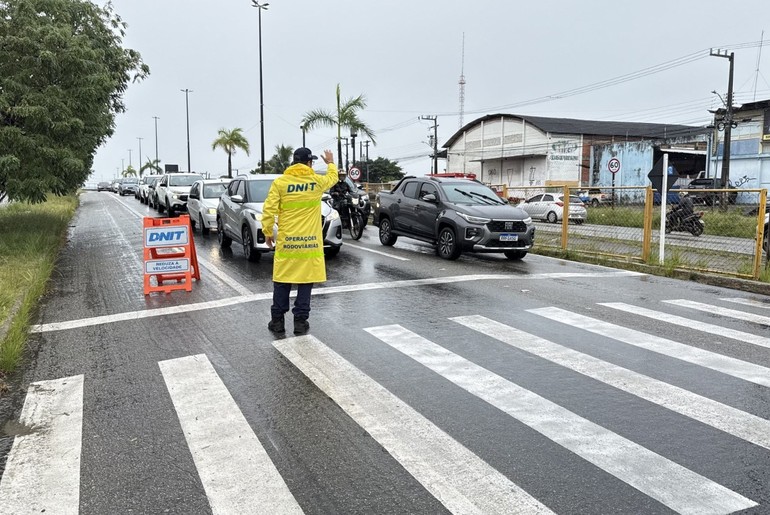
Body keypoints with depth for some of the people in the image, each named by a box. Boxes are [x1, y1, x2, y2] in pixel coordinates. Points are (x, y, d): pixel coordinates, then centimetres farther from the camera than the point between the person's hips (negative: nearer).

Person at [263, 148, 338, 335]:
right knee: (305, 281, 6)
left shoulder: (280, 182, -3)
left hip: (286, 241, 0)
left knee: (282, 281, 9)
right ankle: (300, 321, 8)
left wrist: (268, 232, 6)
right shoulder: (318, 181, 1)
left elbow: (269, 210, -6)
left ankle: (277, 321, 14)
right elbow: (333, 177, 23)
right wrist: (330, 163, 43)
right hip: (310, 241, 0)